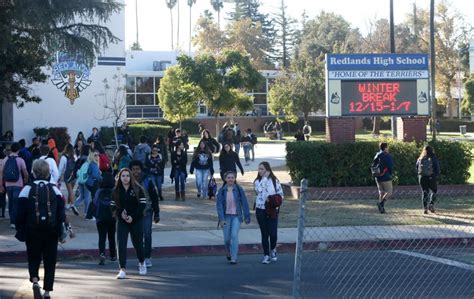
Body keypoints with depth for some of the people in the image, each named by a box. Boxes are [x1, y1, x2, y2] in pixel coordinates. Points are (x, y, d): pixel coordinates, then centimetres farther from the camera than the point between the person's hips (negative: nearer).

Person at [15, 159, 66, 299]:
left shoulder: (28, 189, -5)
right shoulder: (54, 189, 2)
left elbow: (21, 213, -5)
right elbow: (61, 213, 0)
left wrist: (20, 231, 3)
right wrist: (62, 232, 5)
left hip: (33, 232, -1)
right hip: (51, 232, 1)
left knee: (33, 259, 12)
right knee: (50, 262, 9)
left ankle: (35, 281, -13)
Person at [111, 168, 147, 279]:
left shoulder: (137, 189, -4)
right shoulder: (116, 191, 3)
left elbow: (143, 205, -7)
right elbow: (113, 206, 6)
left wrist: (133, 217, -15)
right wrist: (120, 213, -13)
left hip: (136, 221, -1)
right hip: (122, 221, 1)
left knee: (138, 243, 10)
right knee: (121, 244, -11)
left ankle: (142, 262, 39)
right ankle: (122, 270, -11)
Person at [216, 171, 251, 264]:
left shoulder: (239, 190, -5)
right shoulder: (221, 191, -4)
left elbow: (244, 204, 0)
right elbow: (219, 205, -7)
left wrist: (247, 217, 2)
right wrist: (221, 219, -15)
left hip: (236, 216, -1)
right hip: (226, 216, 1)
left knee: (234, 235, -14)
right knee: (227, 238, 6)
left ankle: (234, 258, -10)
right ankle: (228, 251, 38)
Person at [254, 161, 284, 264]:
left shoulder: (275, 181, 2)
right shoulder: (257, 181, 4)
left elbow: (281, 194, 4)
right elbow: (259, 190, -18)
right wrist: (265, 178, -14)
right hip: (261, 210, 1)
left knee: (273, 233, -7)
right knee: (264, 234, 4)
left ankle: (273, 250, 22)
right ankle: (266, 255, 13)